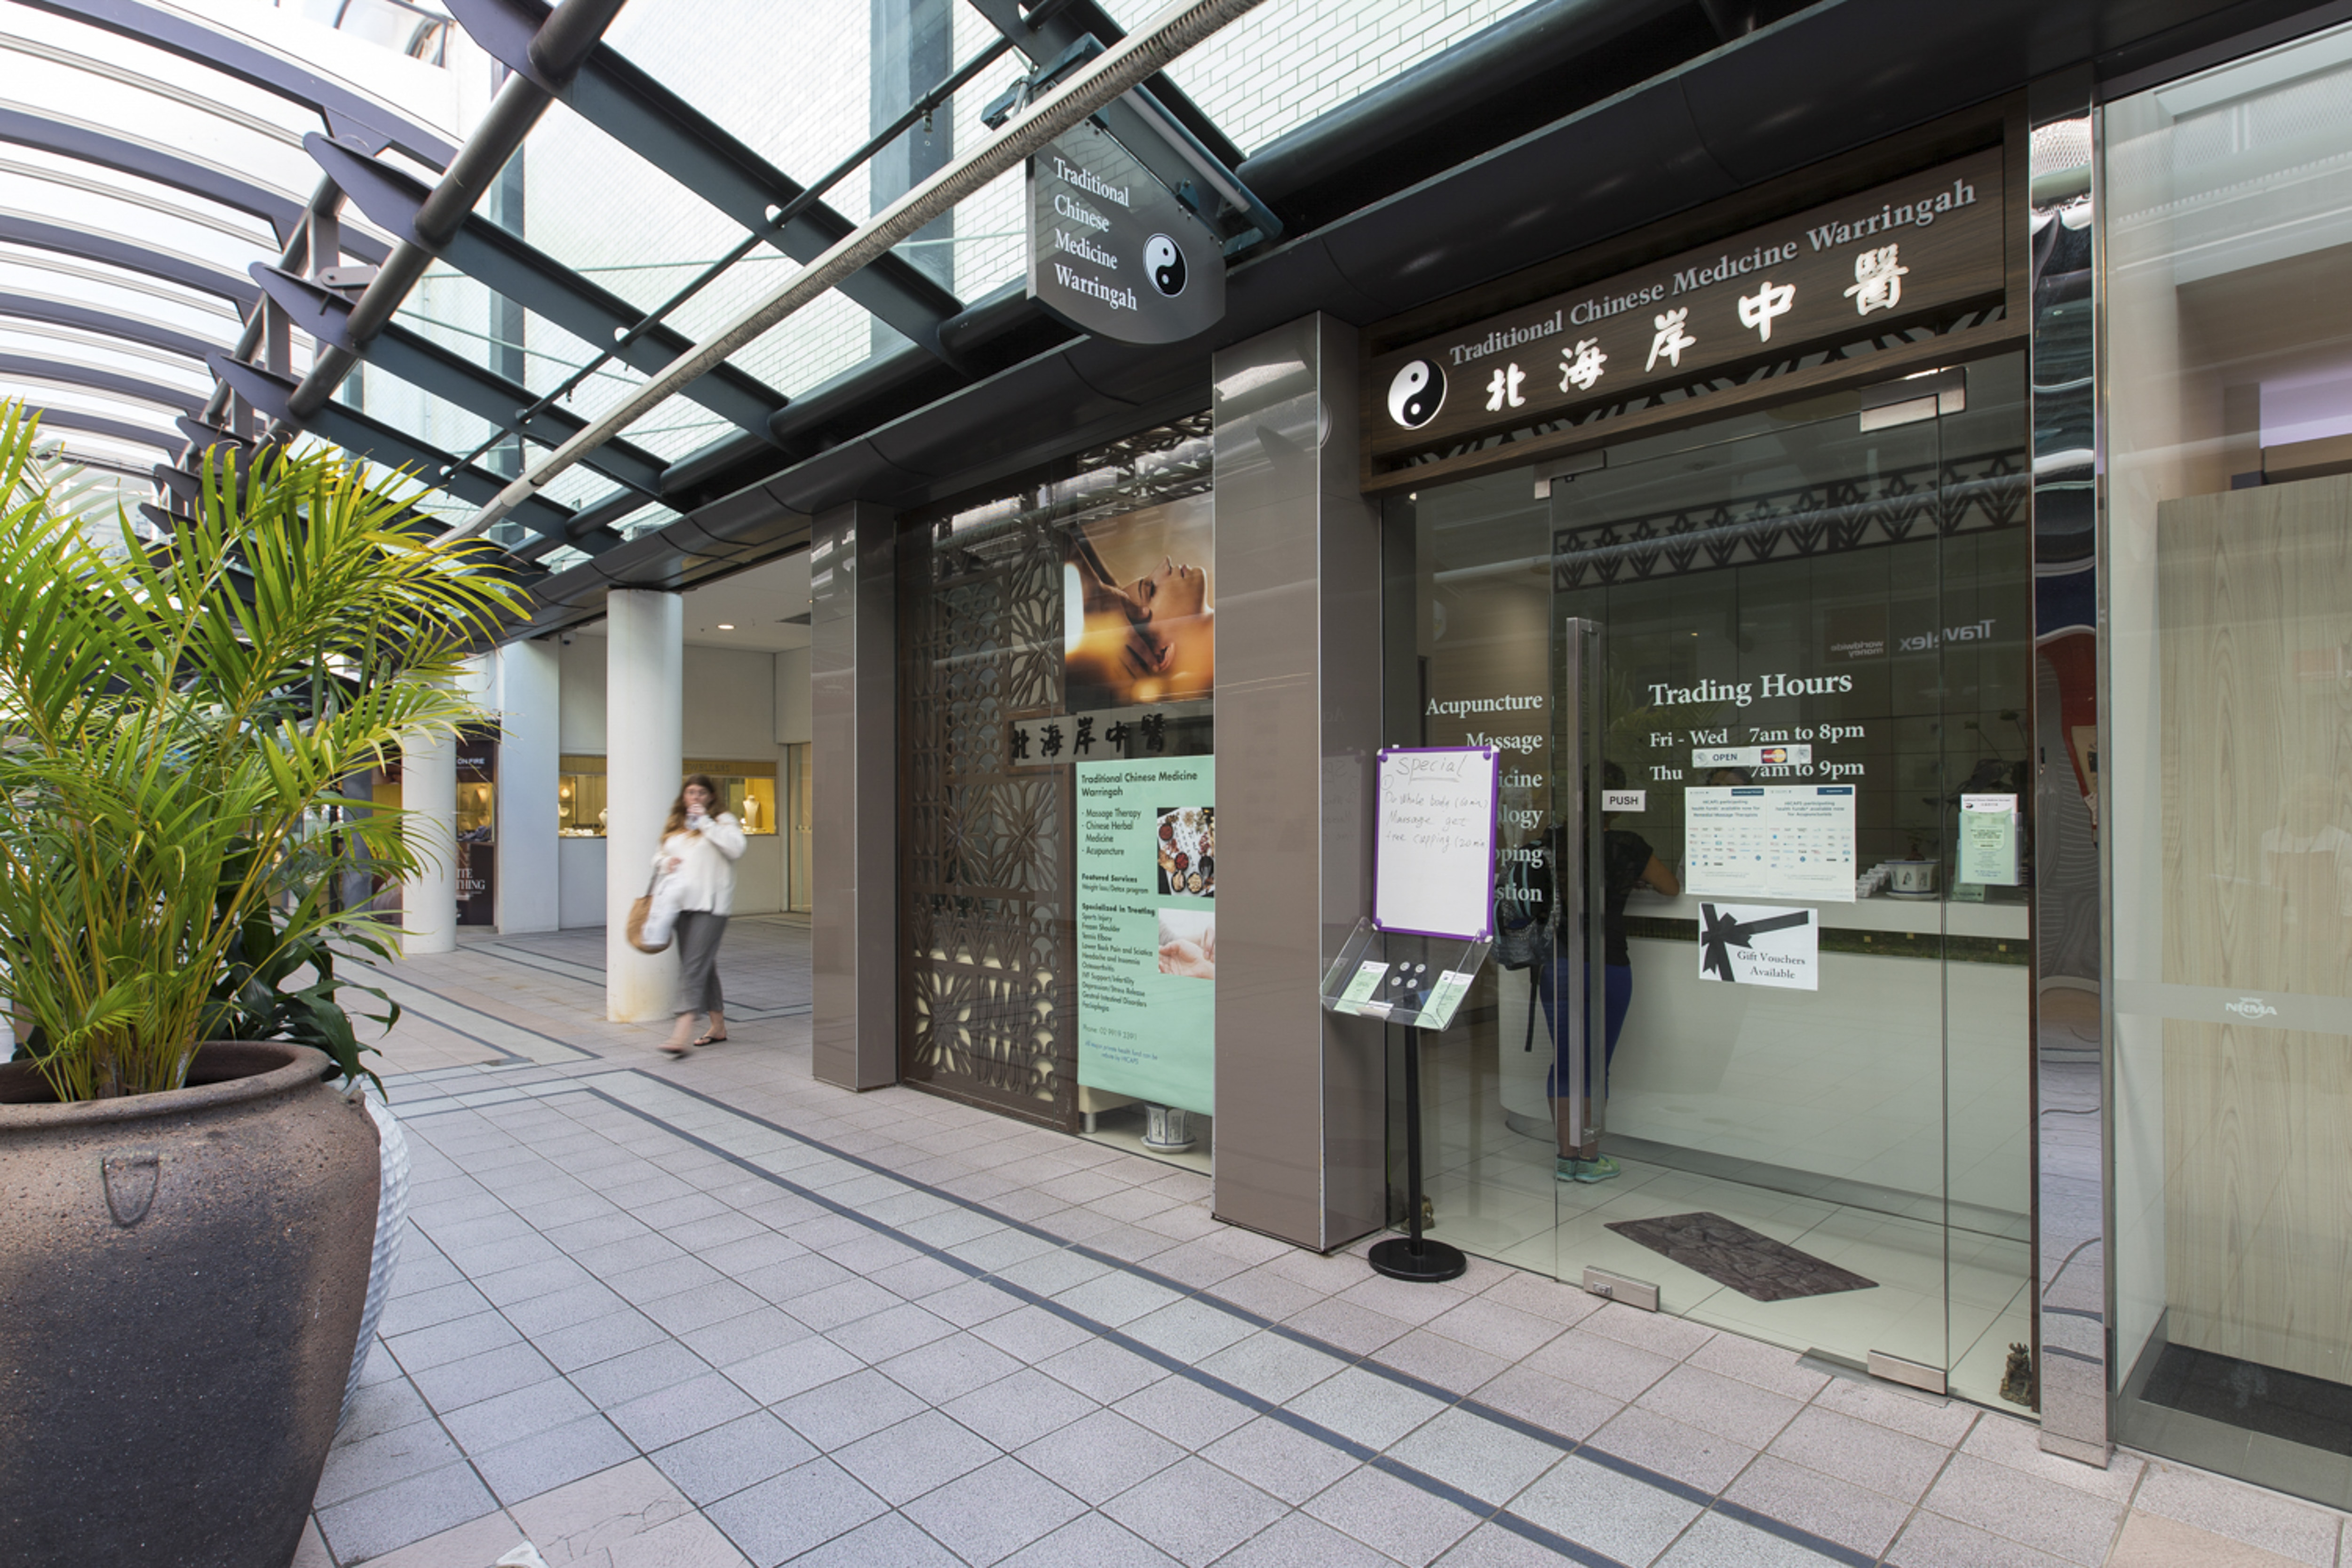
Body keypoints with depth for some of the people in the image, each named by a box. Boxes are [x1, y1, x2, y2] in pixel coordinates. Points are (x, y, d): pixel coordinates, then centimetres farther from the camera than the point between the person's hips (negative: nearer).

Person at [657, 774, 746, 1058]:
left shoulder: (723, 821, 1)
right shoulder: (674, 825, 19)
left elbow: (736, 849, -15)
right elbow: (659, 853, 27)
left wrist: (705, 821, -13)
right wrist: (665, 862, 3)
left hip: (711, 904, -6)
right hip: (682, 903, 6)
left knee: (695, 965, -14)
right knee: (702, 965, 11)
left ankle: (684, 1031, -19)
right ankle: (718, 1025, 22)